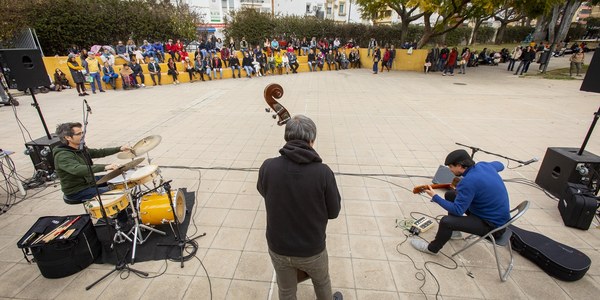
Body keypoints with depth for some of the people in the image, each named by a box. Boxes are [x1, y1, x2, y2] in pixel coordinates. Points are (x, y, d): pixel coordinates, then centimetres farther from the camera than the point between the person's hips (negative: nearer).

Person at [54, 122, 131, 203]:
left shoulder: (79, 149, 2)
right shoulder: (62, 156, -25)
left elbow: (98, 152, 12)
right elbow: (78, 170, -43)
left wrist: (119, 149, 1)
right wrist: (105, 167, -53)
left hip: (88, 180, 10)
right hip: (76, 192, -9)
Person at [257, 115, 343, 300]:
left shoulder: (268, 167, -20)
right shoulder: (323, 172, -25)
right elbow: (333, 212, -10)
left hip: (278, 248, 1)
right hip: (312, 249, -1)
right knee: (322, 282, 32)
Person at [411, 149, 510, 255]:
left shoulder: (468, 182, -31)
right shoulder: (483, 165, -6)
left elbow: (457, 210, -25)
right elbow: (500, 165, 19)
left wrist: (435, 197, -17)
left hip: (493, 224, -9)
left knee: (446, 221, -23)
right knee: (450, 195, 13)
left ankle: (432, 248, 5)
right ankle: (453, 231, 30)